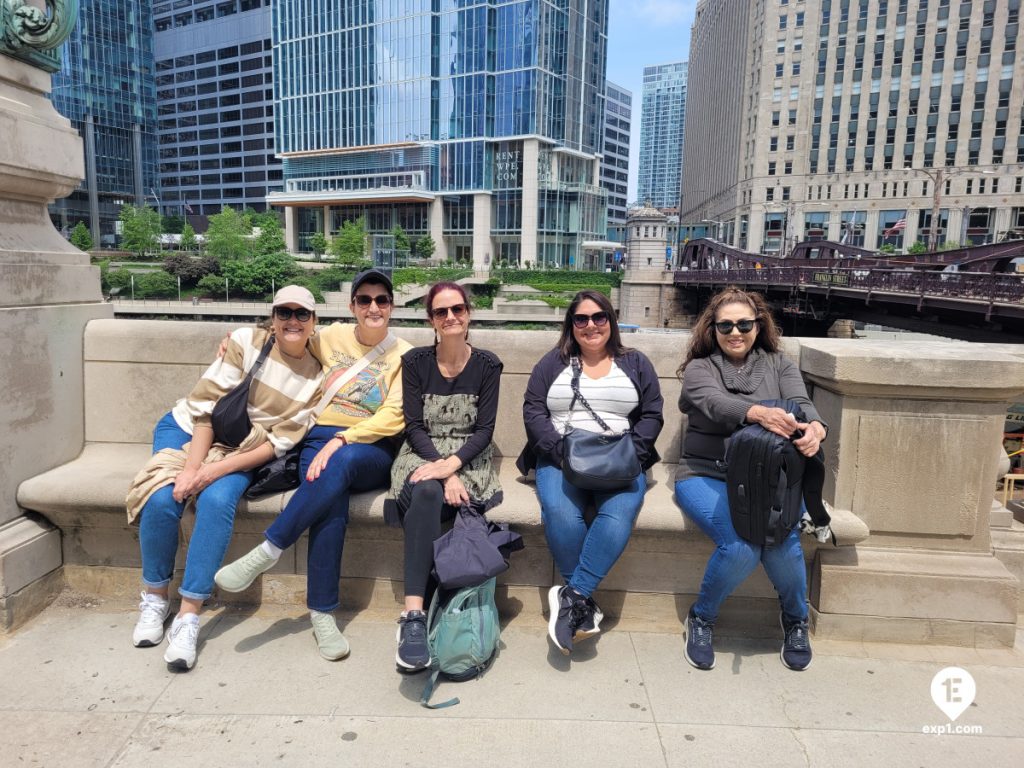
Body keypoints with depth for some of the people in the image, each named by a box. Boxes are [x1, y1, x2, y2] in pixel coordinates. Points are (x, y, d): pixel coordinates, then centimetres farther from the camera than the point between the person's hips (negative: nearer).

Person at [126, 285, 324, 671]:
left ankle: (187, 618, -23)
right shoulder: (247, 341, -9)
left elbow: (281, 441, -10)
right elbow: (206, 405, -13)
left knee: (217, 501, -30)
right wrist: (192, 467, -22)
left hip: (240, 451, 0)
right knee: (162, 499, -24)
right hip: (188, 428, 0)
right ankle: (154, 599, 0)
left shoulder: (315, 376, -6)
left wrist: (218, 469, -22)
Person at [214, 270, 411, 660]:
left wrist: (341, 440, -20)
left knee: (342, 462, -39)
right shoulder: (331, 336, 12)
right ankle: (322, 613, -22)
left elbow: (393, 417, -7)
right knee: (332, 506, -32)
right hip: (321, 440, 2)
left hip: (371, 452, -1)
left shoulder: (404, 355, 5)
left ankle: (267, 551, -29)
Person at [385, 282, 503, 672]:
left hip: (469, 460, 0)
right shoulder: (414, 361, 3)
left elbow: (484, 430, -3)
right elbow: (414, 427, -3)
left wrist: (451, 465, -21)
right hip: (422, 456, 0)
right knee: (428, 493, -36)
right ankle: (413, 616, -41)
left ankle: (414, 613, -28)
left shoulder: (487, 364, 2)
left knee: (429, 498, -33)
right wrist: (443, 474, -19)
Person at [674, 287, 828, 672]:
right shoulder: (699, 368, 5)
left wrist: (815, 428, -31)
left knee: (784, 544, -25)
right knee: (740, 547, -28)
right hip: (706, 475, -2)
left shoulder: (779, 365, 14)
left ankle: (796, 619, 10)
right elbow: (716, 403, -17)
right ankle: (702, 618, 3)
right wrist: (759, 413, -40)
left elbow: (801, 403, -5)